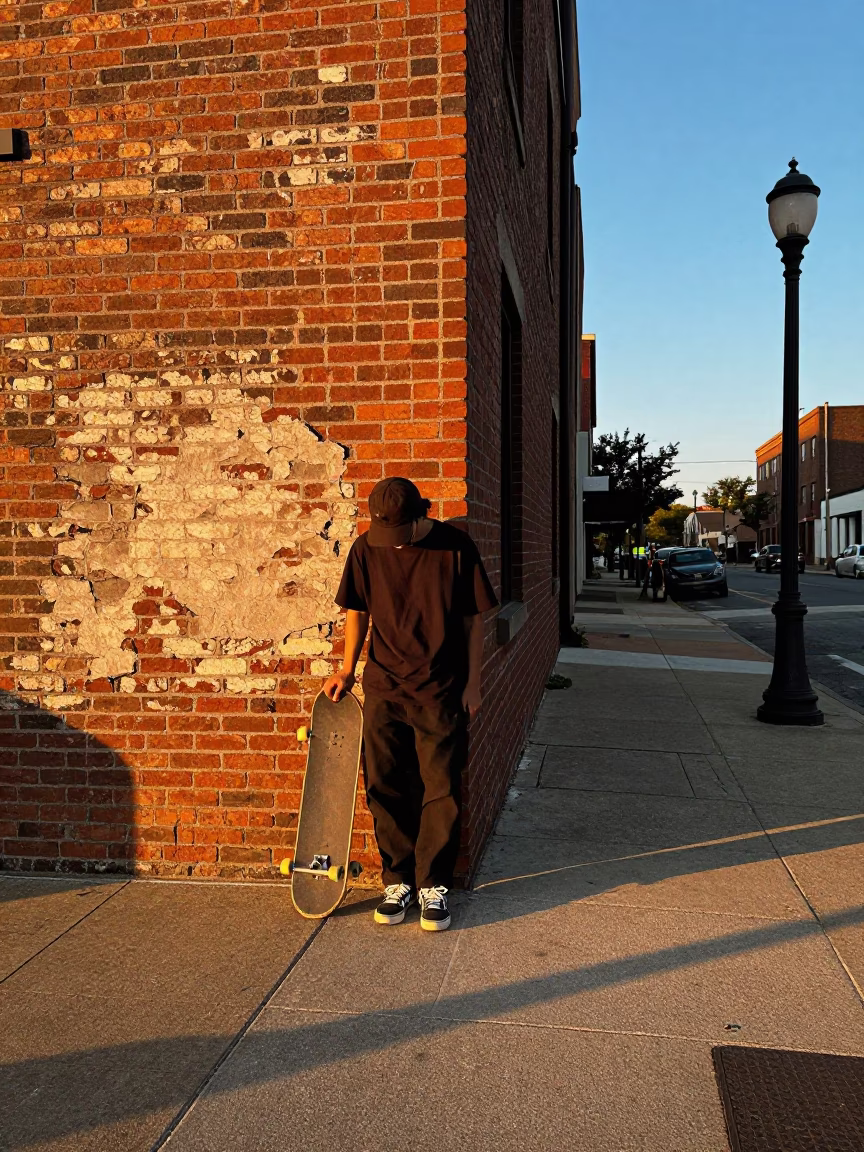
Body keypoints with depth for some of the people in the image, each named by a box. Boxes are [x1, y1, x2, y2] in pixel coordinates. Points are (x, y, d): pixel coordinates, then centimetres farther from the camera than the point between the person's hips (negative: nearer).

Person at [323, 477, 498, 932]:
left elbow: (473, 619, -1)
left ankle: (433, 885, 16)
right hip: (384, 688, 2)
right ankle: (398, 881, 21)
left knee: (441, 792, 2)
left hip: (442, 690, -2)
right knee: (386, 790, 7)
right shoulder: (366, 549, -2)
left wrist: (472, 682, -2)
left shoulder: (456, 546, -8)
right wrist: (347, 669, 7)